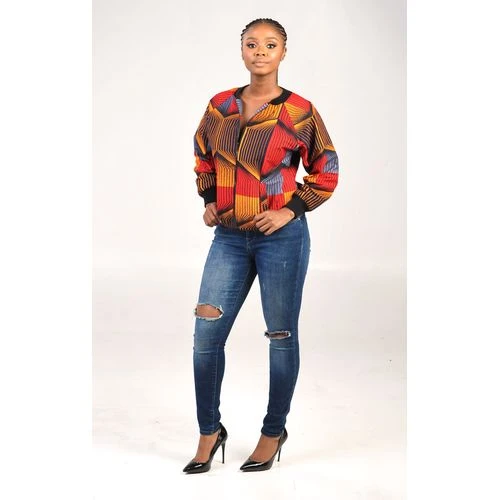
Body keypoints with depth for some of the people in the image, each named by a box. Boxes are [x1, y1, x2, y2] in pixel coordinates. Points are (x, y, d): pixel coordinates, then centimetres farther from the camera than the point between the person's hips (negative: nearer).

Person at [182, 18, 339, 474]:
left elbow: (326, 172, 2)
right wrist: (208, 200, 8)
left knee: (281, 336, 7)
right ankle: (210, 432, 20)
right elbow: (203, 157, 21)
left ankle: (274, 432, 24)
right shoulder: (220, 106, 6)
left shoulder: (300, 111, -5)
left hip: (282, 237, -4)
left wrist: (292, 210, -8)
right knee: (206, 334, 3)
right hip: (229, 238, 4)